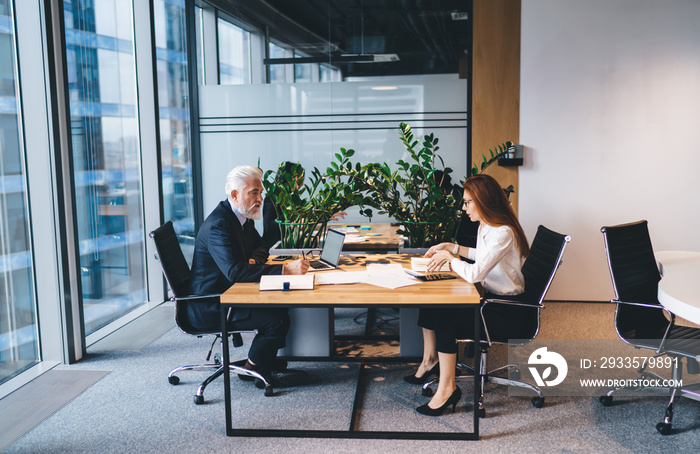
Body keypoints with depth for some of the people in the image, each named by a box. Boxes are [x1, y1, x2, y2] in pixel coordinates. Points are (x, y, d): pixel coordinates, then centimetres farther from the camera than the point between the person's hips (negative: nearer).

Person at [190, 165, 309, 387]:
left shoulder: (244, 216, 6)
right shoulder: (217, 225, -25)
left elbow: (261, 246, 21)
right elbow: (234, 271, -36)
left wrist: (252, 260, -5)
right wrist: (285, 269, -41)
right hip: (211, 307, -10)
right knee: (276, 319, -20)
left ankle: (264, 358, 15)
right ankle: (253, 370, 2)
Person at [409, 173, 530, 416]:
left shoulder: (503, 233, -25)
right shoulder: (485, 226, 7)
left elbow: (474, 273, -31)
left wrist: (449, 257, -14)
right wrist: (453, 248, 15)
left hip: (507, 309, -10)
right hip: (489, 296, 10)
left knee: (443, 316, -22)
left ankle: (447, 388, -11)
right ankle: (430, 360, 14)